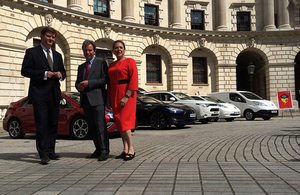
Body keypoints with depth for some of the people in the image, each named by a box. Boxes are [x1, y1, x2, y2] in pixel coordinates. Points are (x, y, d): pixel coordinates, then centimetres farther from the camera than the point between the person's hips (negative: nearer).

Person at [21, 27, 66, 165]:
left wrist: (61, 74, 0)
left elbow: (63, 71, 25)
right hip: (39, 94, -6)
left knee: (53, 124, 8)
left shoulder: (57, 55, 20)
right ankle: (43, 154, -3)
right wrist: (43, 74, -14)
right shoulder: (32, 52, 3)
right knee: (41, 124, -7)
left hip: (54, 94, 6)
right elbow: (25, 71, -5)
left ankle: (50, 151, 17)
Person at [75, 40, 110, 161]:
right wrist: (79, 86, 0)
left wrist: (88, 83, -15)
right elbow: (77, 82, 25)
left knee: (100, 126, -10)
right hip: (85, 100, 7)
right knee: (92, 127, 7)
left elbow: (105, 79, -7)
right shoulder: (81, 67, 23)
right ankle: (98, 150, 14)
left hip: (97, 99, -6)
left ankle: (104, 151, -7)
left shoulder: (101, 63, 4)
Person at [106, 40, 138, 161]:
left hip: (126, 95, -7)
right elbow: (110, 83, 18)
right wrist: (108, 99, 9)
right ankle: (125, 150, 9)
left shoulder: (130, 62, -4)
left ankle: (131, 150, -6)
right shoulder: (111, 65, 16)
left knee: (123, 122, -13)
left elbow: (134, 81, -12)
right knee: (119, 123, 4)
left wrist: (126, 97, -19)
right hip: (114, 96, 7)